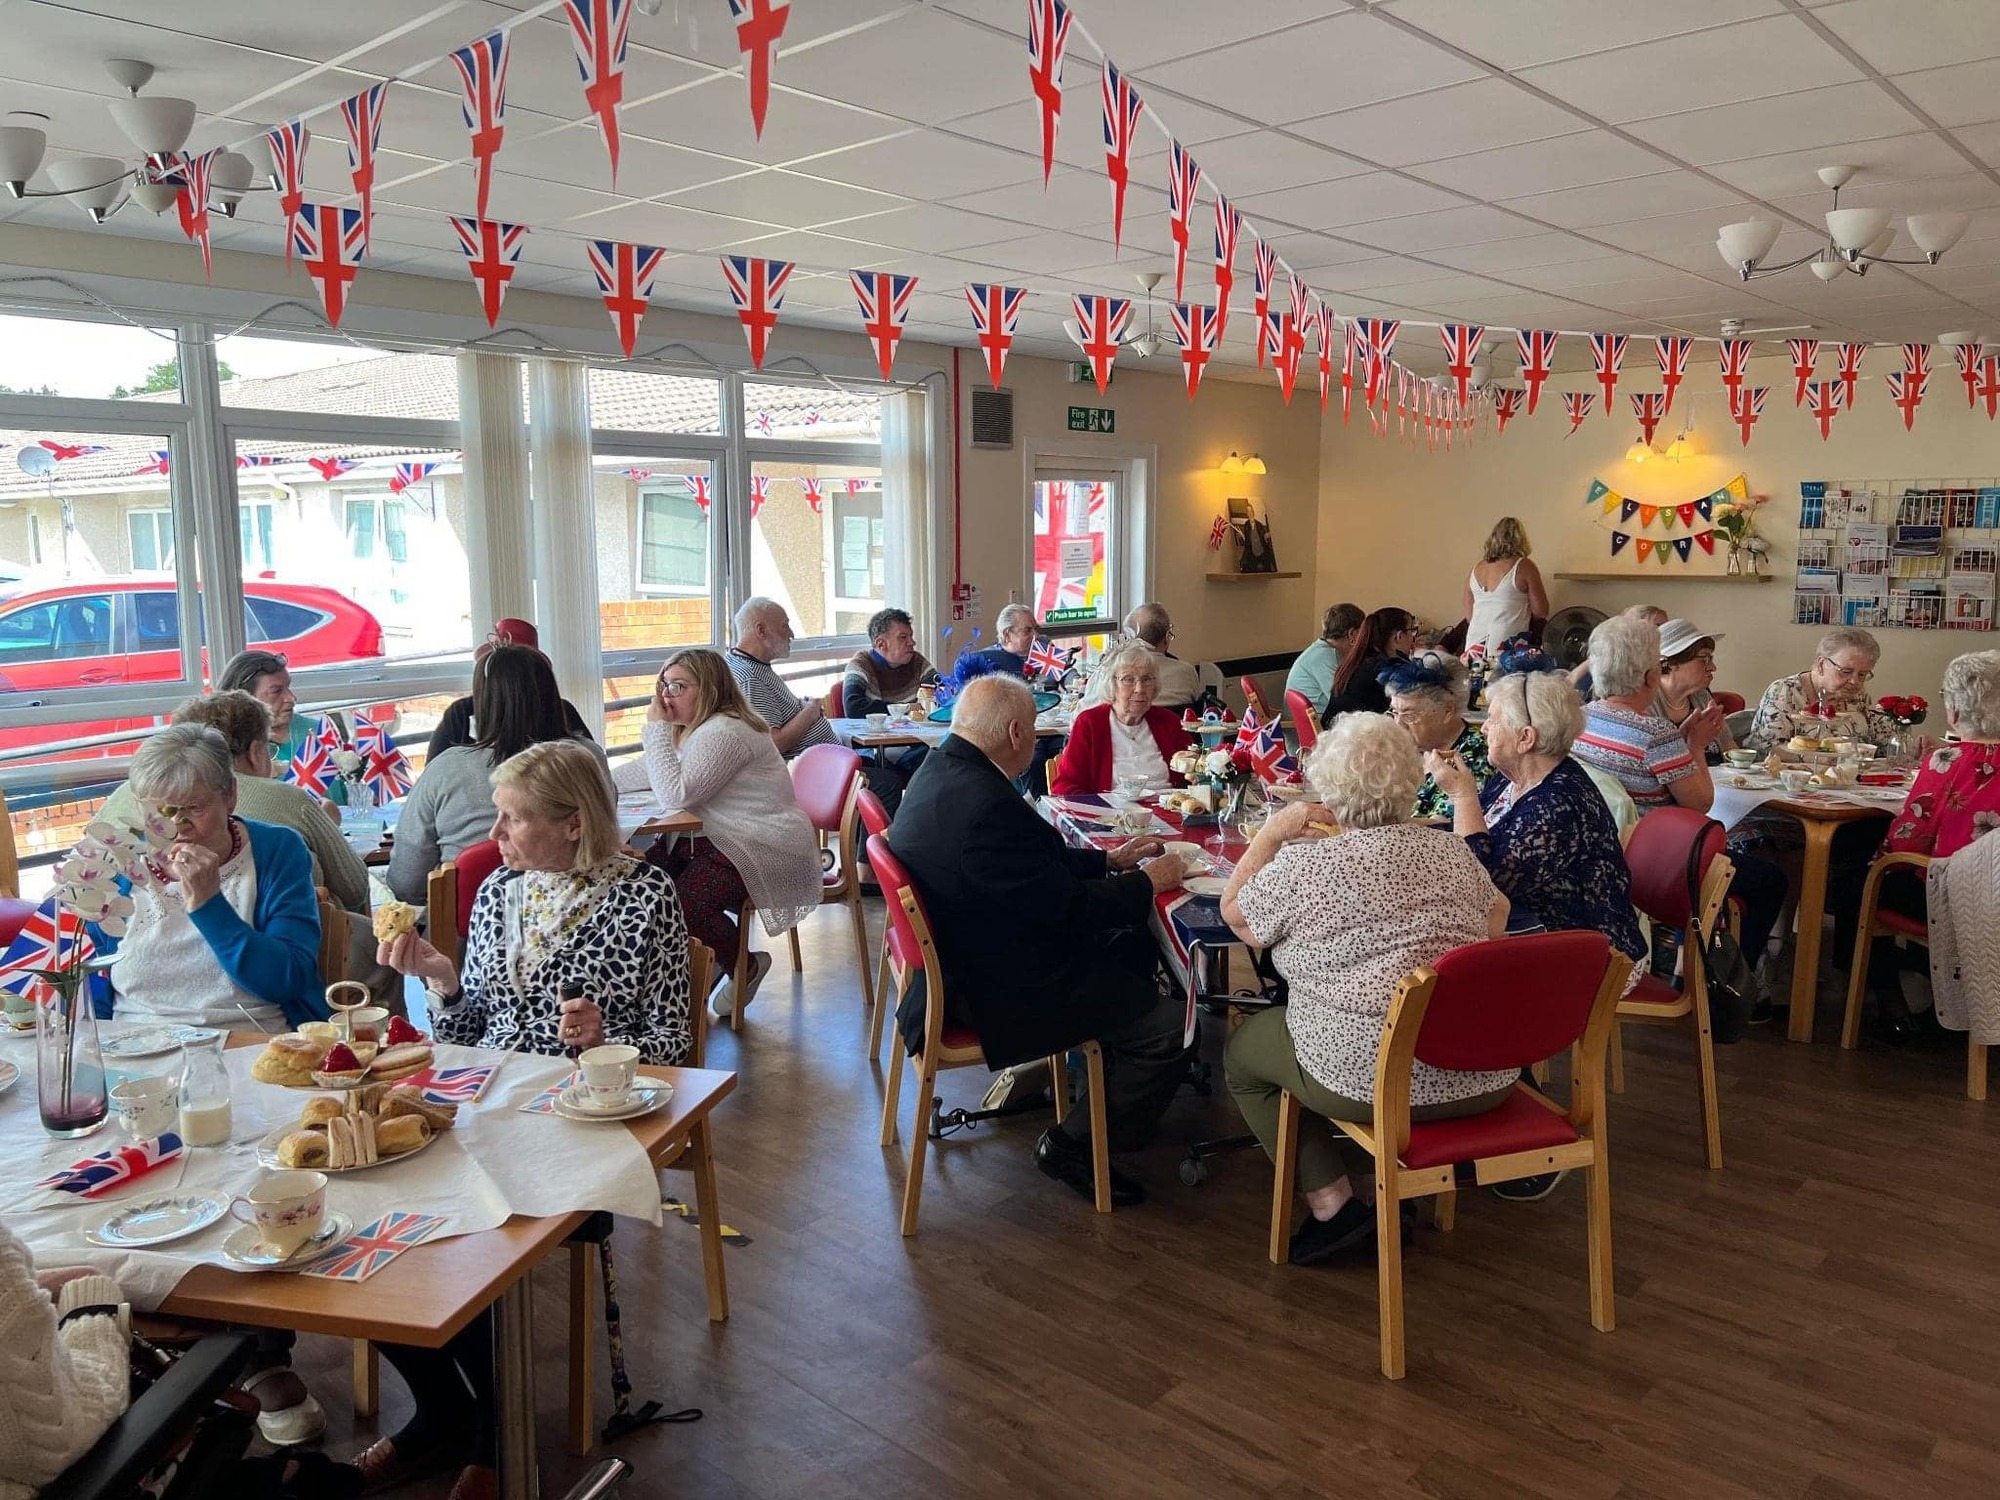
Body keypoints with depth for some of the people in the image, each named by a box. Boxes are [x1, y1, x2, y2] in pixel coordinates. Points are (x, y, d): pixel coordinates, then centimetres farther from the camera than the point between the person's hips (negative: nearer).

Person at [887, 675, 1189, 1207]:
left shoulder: (940, 770, 1)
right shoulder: (988, 804, -31)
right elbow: (1067, 908, -24)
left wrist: (1108, 860, 13)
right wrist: (1144, 883, -8)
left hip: (963, 958, 11)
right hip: (998, 992, -11)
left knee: (1131, 946, 21)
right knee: (1170, 1023, -7)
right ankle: (1074, 1145, 8)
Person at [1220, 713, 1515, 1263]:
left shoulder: (1301, 863, -10)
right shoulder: (1452, 850, 5)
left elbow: (1233, 912, 9)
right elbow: (1496, 913, 23)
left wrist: (1274, 831, 13)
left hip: (1378, 1084, -6)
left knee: (1242, 1052, 19)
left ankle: (1331, 1201, 10)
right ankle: (1371, 1177, 26)